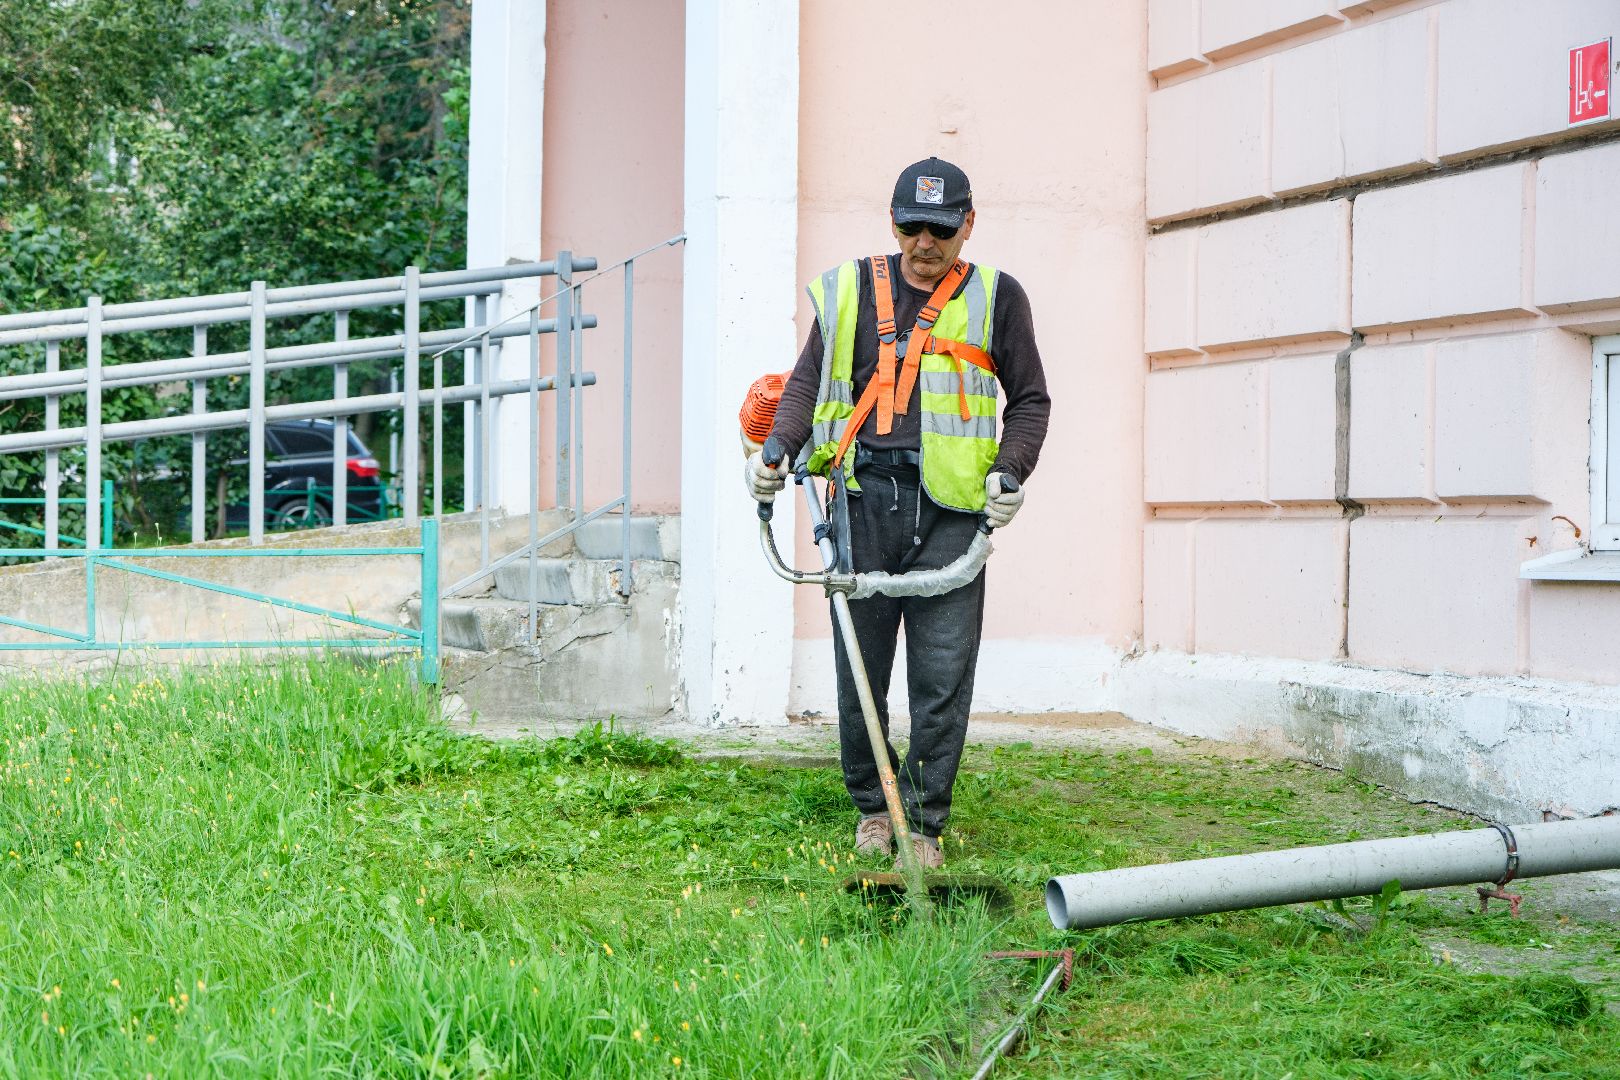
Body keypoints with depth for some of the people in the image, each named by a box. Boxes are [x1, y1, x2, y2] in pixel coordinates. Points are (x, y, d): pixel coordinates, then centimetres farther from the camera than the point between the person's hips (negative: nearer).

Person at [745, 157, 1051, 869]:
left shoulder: (995, 297, 9)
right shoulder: (851, 289, 11)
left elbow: (1029, 399, 14)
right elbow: (809, 378, 15)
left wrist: (1011, 471, -2)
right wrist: (780, 448, -2)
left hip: (951, 509, -1)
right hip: (864, 497, 1)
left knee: (943, 675, -3)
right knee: (860, 666, 5)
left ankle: (924, 823, 7)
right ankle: (871, 807, 21)